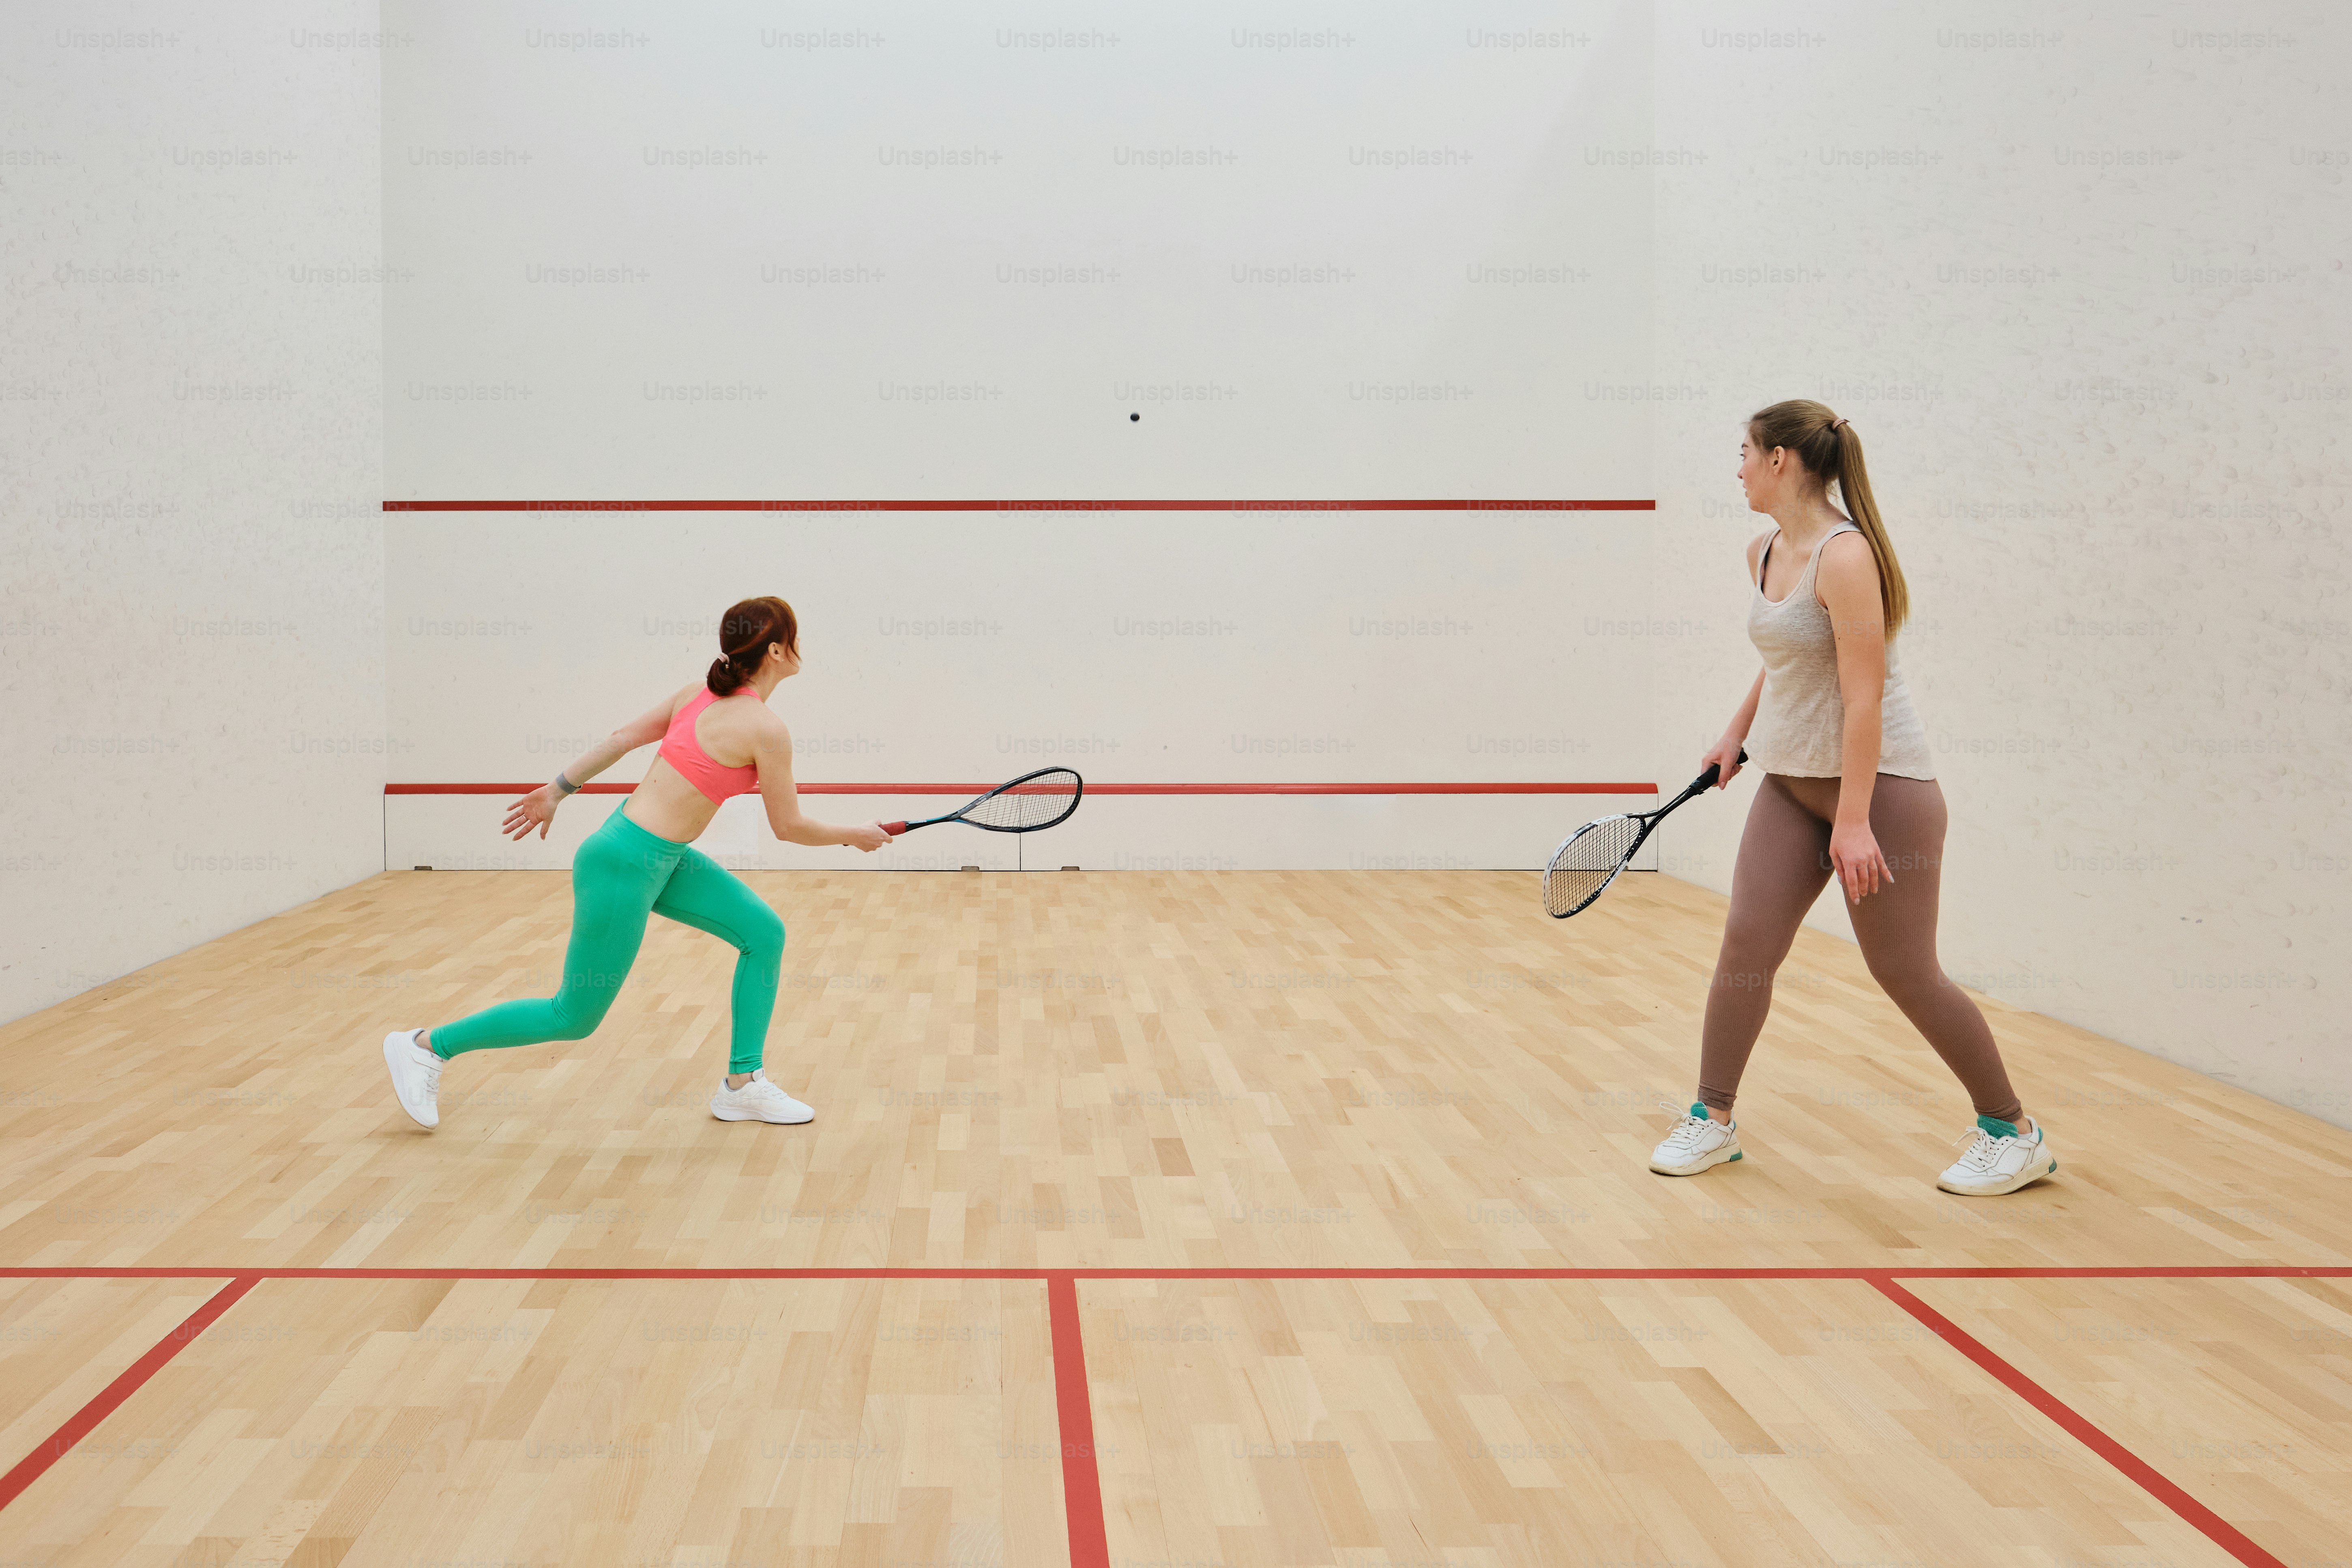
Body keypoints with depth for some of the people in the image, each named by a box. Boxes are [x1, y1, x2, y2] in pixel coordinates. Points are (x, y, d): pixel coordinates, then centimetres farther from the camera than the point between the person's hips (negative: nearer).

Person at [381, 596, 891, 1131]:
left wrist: (558, 789, 17)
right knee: (574, 1018, 6)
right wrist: (858, 836, 7)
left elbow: (622, 738, 9)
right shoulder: (765, 729, -18)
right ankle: (427, 1045, 19)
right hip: (626, 864, -9)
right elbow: (790, 828, -9)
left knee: (764, 932, 7)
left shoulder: (700, 694, 4)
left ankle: (742, 1085, 13)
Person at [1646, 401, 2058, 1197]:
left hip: (1880, 782, -8)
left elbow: (1864, 696, -23)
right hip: (1791, 780, 8)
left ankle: (2013, 1132, 14)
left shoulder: (1846, 555, -20)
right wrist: (1737, 734, 27)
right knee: (1746, 942, -1)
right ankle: (1713, 1119, 10)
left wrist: (1854, 819, -25)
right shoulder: (1764, 551, 7)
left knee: (1905, 972, -2)